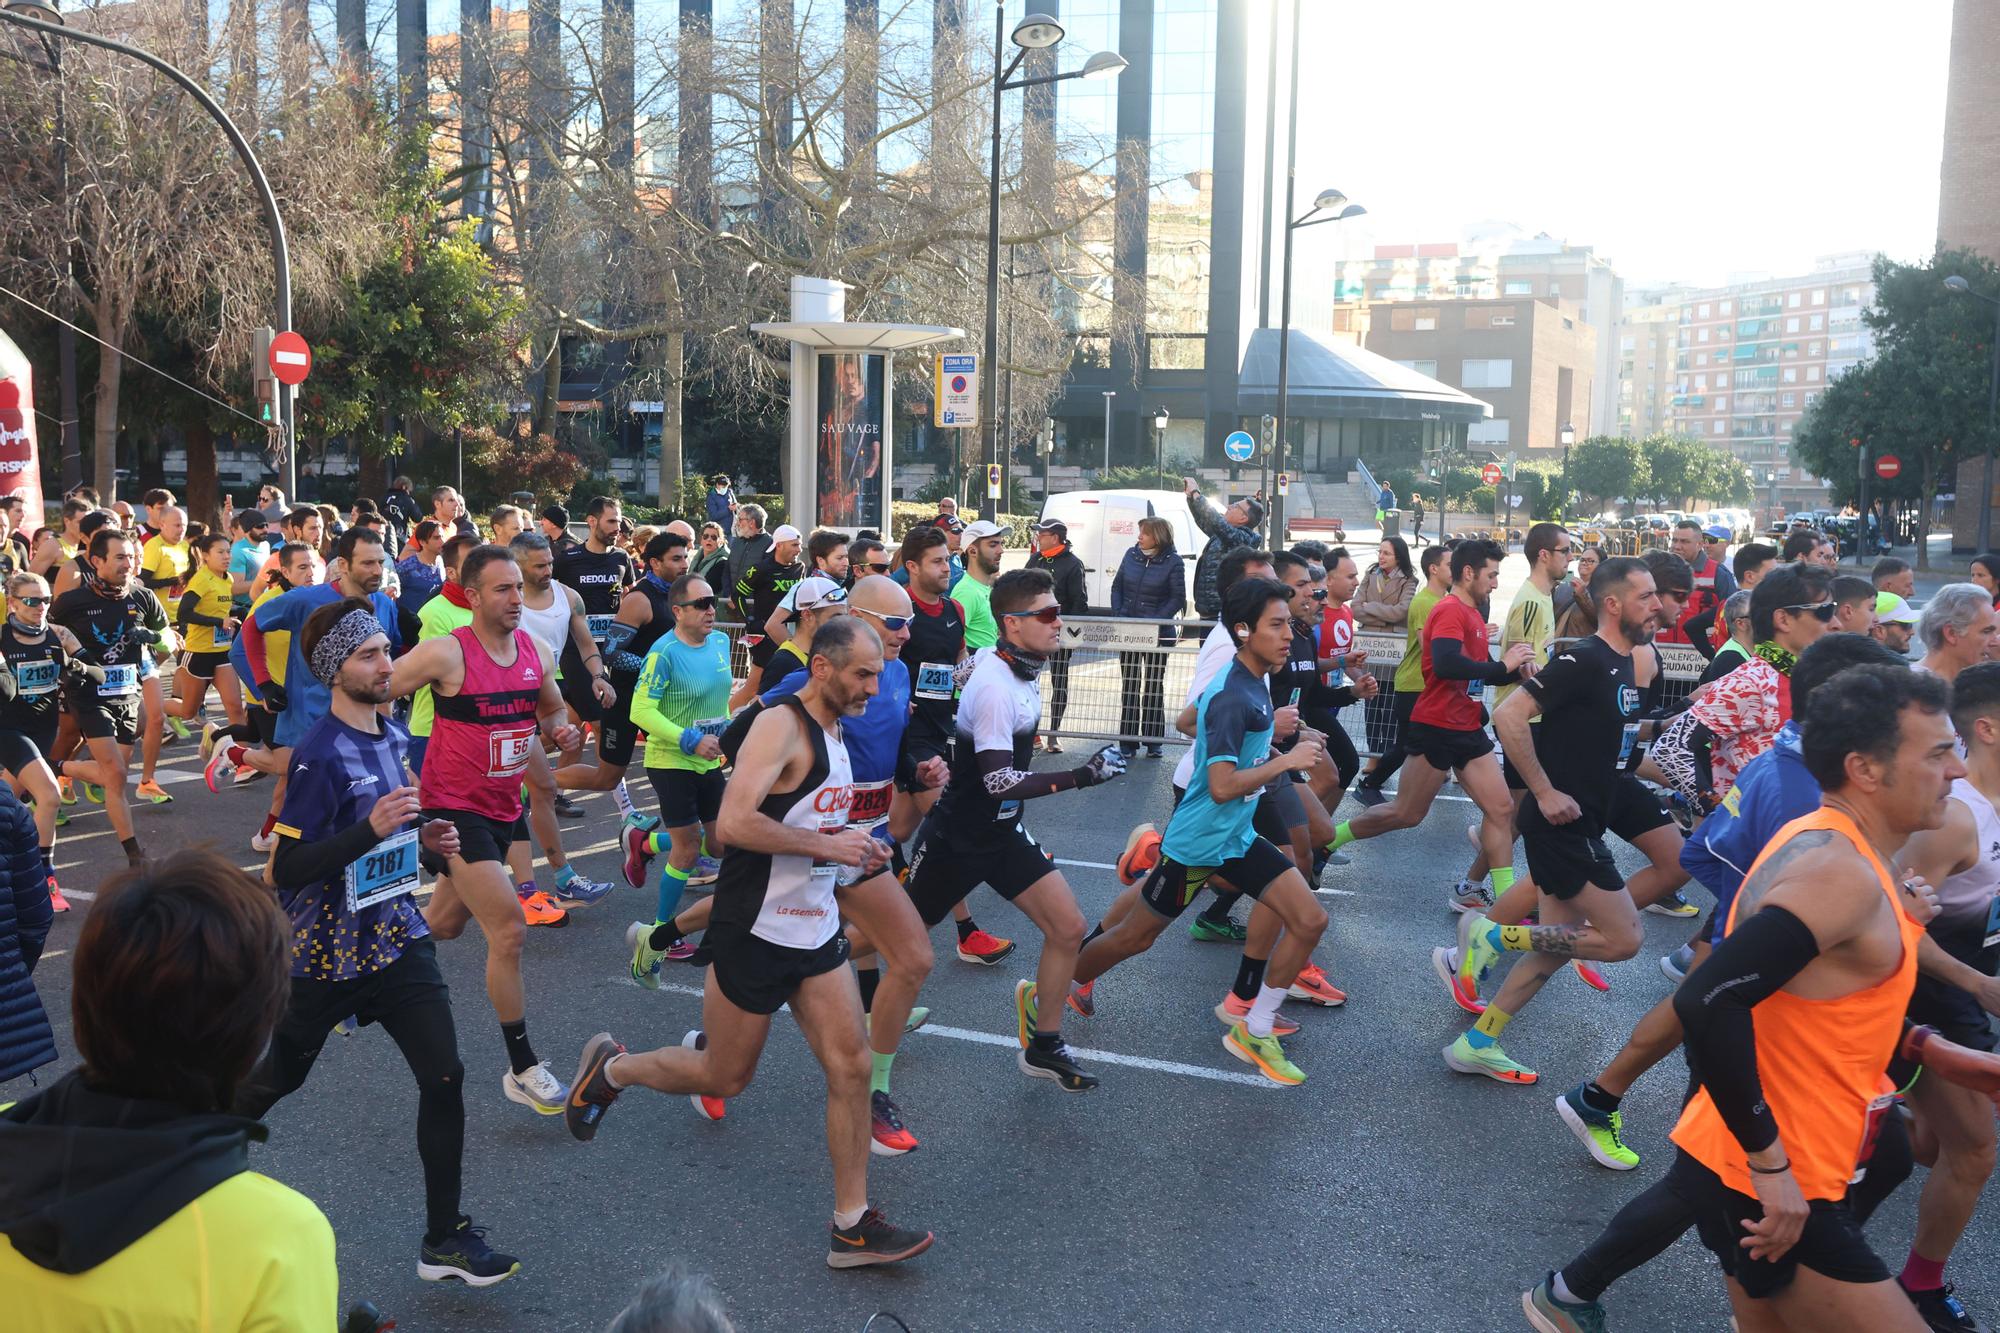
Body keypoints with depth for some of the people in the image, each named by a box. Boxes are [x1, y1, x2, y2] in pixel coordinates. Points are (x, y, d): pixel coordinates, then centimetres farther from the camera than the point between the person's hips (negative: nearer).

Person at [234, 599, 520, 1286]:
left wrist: (423, 836, 2)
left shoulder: (394, 735, 5)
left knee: (444, 1077, -4)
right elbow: (287, 871, -23)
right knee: (279, 1077, 16)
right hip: (329, 954, -5)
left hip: (399, 938, 6)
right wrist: (372, 828, -32)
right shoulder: (320, 755, -20)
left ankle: (445, 1238, 7)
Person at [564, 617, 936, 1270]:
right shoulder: (780, 726, -19)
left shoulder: (833, 732, 11)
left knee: (851, 1067, 1)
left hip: (815, 930, 8)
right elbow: (734, 823, -30)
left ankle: (852, 1226, 10)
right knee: (725, 1077, 8)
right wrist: (825, 845, -24)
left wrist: (849, 842, 7)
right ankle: (611, 1068, 34)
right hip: (755, 933, -8)